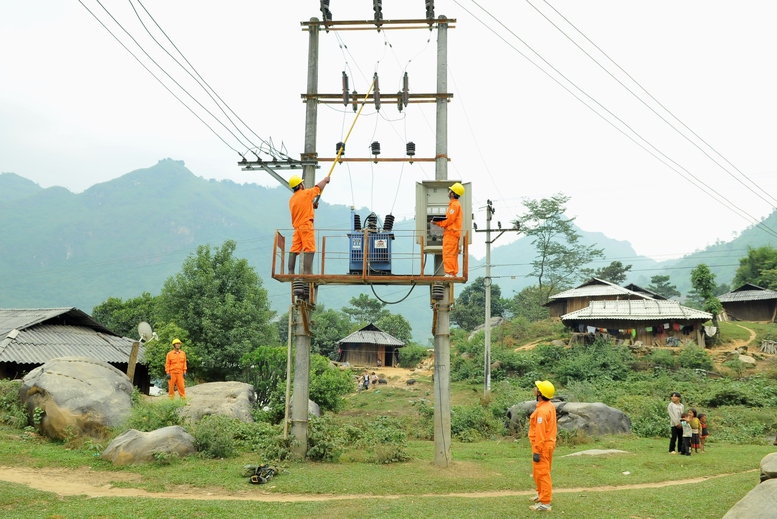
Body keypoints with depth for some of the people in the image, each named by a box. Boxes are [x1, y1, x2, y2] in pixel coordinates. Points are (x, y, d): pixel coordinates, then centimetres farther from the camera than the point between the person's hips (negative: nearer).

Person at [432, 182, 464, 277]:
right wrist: (438, 222, 9)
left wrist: (437, 223, -9)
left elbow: (449, 219, -17)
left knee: (448, 253, -12)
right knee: (453, 254, 11)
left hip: (451, 232, -11)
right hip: (454, 232, 11)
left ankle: (449, 273, -14)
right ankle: (453, 273, 14)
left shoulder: (454, 204, -12)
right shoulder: (455, 204, 21)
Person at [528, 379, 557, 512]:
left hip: (542, 446, -10)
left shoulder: (542, 410, -23)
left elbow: (540, 433, -23)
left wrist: (537, 451, -20)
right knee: (539, 473, 22)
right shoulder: (549, 406, 7)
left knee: (542, 474, -4)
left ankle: (545, 503, 0)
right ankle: (542, 495, 36)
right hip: (548, 443, 10)